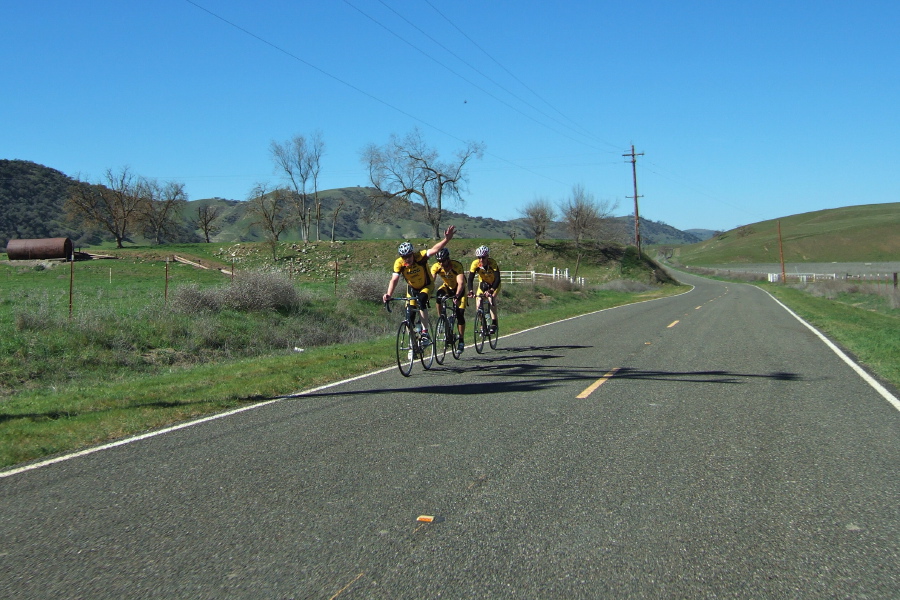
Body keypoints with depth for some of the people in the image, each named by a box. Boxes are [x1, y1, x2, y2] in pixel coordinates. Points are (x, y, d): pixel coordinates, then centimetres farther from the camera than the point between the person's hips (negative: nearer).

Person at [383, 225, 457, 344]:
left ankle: (425, 333, -27)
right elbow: (394, 279, -30)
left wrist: (446, 239, -61)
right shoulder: (399, 263, -23)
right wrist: (389, 295, -47)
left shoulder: (419, 257, -29)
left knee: (421, 301, -32)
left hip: (426, 286, -3)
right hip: (412, 288, 4)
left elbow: (434, 250, -44)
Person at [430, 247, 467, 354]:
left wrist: (457, 296, -57)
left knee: (460, 314, -12)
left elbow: (461, 283, -42)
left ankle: (461, 341, 2)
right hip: (447, 287, 3)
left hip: (459, 289, -3)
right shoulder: (436, 267, -23)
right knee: (438, 294, -32)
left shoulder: (457, 266, -33)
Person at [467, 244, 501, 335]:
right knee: (478, 305, -13)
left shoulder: (492, 263, -31)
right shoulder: (475, 263, -24)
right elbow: (470, 279, -27)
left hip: (494, 284, -3)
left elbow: (497, 279, -37)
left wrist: (491, 290, -52)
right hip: (483, 284, 3)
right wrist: (471, 291, -43)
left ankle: (494, 323, -18)